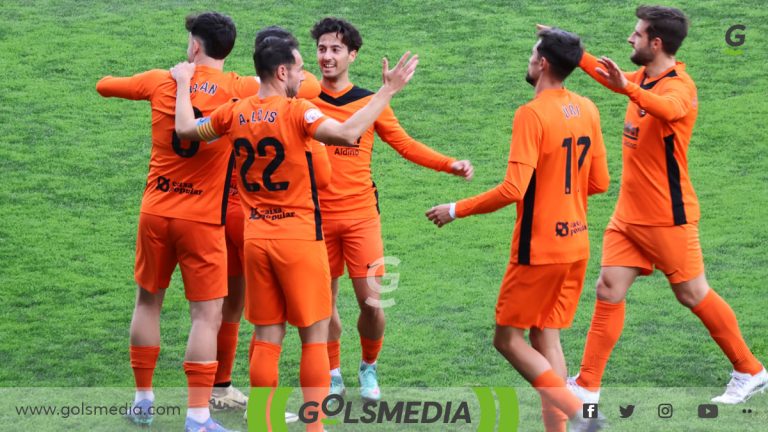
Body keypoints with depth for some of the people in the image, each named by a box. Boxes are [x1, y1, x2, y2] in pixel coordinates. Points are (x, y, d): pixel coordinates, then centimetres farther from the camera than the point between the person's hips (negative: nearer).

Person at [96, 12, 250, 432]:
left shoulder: (161, 82, 1)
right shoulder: (236, 89, -7)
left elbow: (104, 85, 17)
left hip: (156, 211, 3)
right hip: (203, 220, -3)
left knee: (148, 301, 19)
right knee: (206, 314, 0)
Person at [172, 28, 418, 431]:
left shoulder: (235, 113, 2)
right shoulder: (296, 112, -14)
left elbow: (186, 129, 14)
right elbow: (348, 133, -28)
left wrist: (183, 84, 29)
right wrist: (388, 90, -23)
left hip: (256, 237, 5)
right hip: (299, 236, -5)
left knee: (266, 338, 9)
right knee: (314, 336, 4)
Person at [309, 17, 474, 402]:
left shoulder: (370, 103, 4)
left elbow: (406, 145, 5)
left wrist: (449, 165, -5)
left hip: (361, 215, 0)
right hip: (318, 216, 0)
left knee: (371, 302, -5)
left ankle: (368, 368, 19)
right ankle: (334, 375, 22)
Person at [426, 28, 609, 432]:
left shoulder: (532, 114, -17)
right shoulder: (587, 110, 4)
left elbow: (513, 189, -23)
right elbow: (599, 183, 11)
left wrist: (455, 210, -13)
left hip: (538, 247, -7)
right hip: (577, 244, 7)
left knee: (508, 338, 4)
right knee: (547, 338, 13)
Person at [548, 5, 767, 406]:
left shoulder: (679, 85, -19)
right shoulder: (642, 78, 7)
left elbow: (671, 110, -44)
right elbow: (606, 74, 31)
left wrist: (628, 88, -60)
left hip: (667, 217, -8)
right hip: (629, 214, 8)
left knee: (693, 294, 1)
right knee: (609, 290, 3)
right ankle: (587, 386, 6)